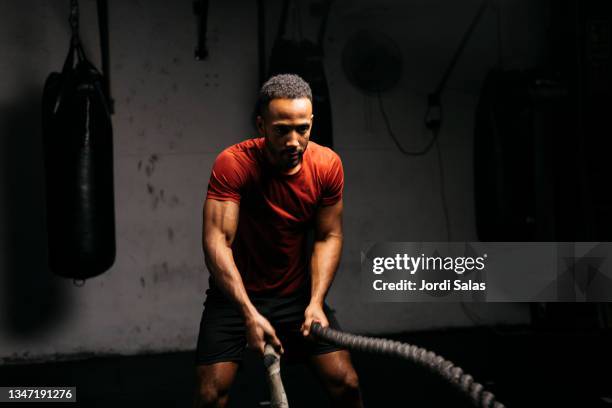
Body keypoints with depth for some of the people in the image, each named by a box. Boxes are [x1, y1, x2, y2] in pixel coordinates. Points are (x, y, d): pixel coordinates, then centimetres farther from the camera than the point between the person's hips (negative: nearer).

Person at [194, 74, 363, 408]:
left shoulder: (327, 165, -12)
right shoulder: (233, 164, -22)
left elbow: (328, 236, -4)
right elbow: (216, 241, -28)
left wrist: (316, 302, -16)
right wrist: (249, 313, -37)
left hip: (298, 293, 3)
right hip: (236, 293, -2)